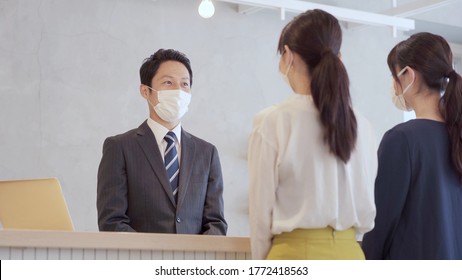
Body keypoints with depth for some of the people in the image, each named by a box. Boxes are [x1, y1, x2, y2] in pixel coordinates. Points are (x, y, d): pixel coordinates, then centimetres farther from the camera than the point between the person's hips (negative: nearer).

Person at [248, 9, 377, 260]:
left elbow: (262, 213, -4)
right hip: (349, 256, 4)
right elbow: (367, 212, 11)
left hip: (295, 257, -4)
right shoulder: (361, 127, 3)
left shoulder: (272, 122, -9)